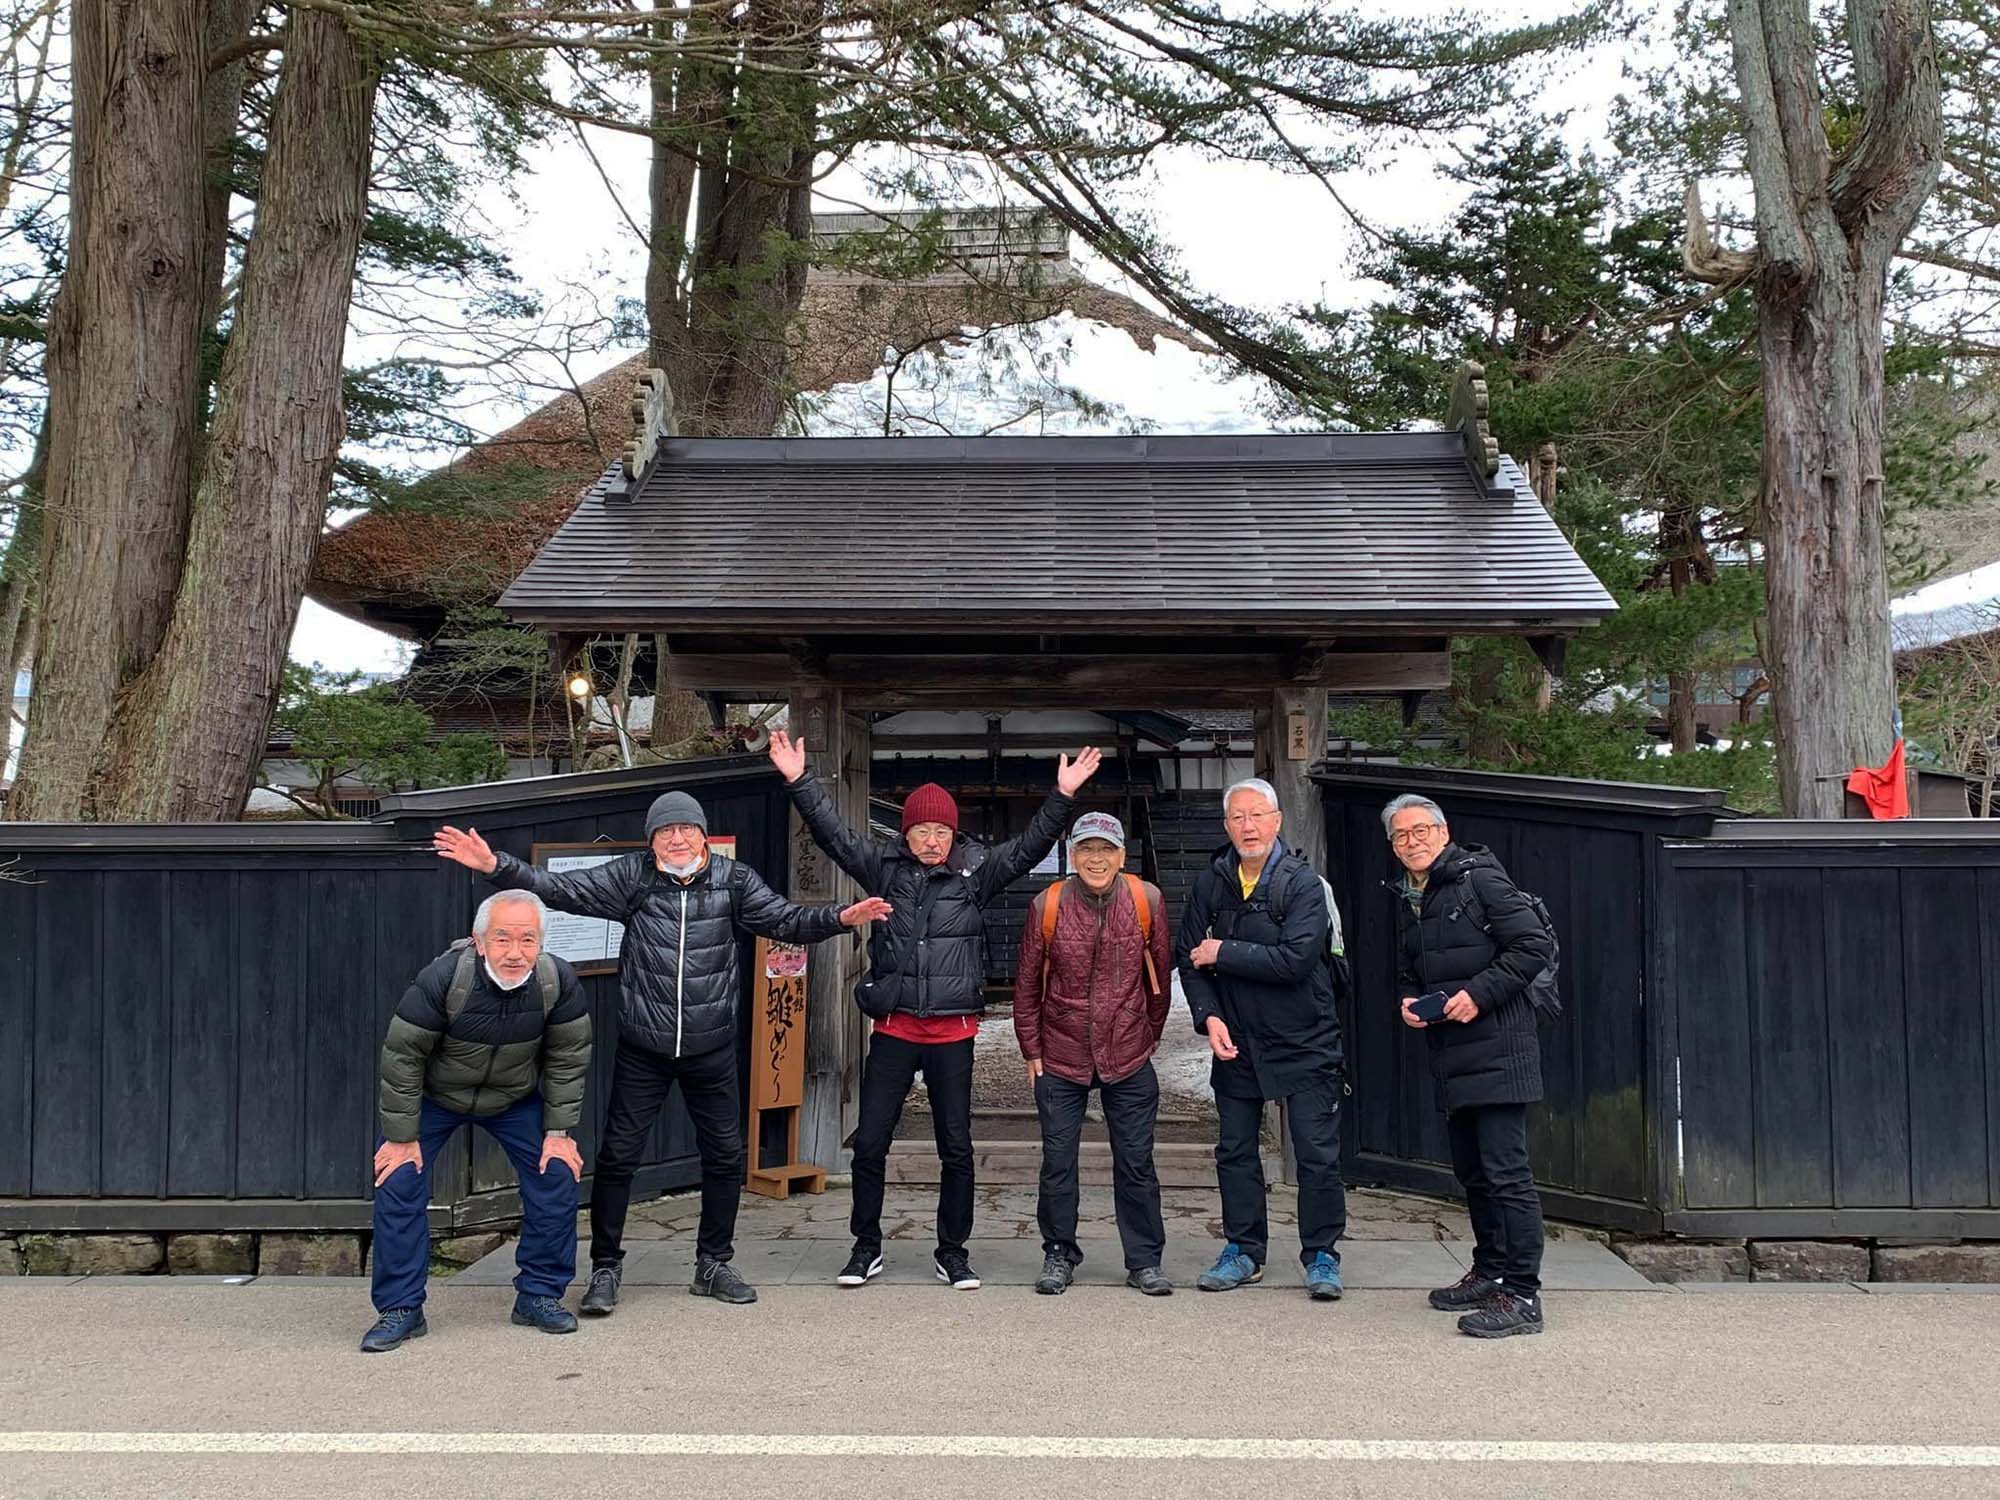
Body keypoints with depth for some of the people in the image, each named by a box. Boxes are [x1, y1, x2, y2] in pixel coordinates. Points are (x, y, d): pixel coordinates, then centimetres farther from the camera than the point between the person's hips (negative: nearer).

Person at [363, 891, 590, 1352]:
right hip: (434, 1096, -2)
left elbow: (568, 1058, -11)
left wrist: (558, 1131, -10)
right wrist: (401, 1136, -19)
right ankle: (400, 1310, 1)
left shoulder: (559, 982, -26)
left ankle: (539, 1294, 10)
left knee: (556, 1176, -7)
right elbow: (402, 1056, -24)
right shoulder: (441, 979, -35)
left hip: (516, 1098, 2)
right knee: (398, 1181, -13)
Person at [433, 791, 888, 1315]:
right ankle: (605, 1269, 16)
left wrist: (840, 918, -19)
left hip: (712, 1050, 2)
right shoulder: (633, 876, -5)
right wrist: (495, 865, -18)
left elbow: (784, 919, -2)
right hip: (643, 1050, -1)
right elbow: (561, 889, -8)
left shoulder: (733, 880, -2)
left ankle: (713, 1264, 27)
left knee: (725, 1155, 10)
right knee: (618, 1155, 1)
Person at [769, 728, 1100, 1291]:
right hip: (894, 1028, 0)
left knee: (956, 1147, 6)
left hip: (954, 1032, 0)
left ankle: (953, 1252, 20)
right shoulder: (884, 866, 2)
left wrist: (1062, 797, -16)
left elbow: (1028, 848, -5)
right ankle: (867, 1247, 19)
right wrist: (799, 781, -12)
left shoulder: (976, 870, 2)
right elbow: (833, 833, -3)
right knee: (869, 1143, 2)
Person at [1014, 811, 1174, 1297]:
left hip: (1129, 1058, 0)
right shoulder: (1047, 906, -6)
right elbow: (1027, 983, 3)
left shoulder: (1146, 900, -5)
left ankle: (1145, 1260, 16)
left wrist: (1150, 1034, 11)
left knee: (1136, 1162, 4)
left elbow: (1161, 972, 7)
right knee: (1057, 1161, 5)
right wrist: (1031, 1050, 4)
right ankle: (1059, 1255, 20)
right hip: (1060, 1059, 0)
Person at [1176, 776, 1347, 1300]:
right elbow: (1188, 957, 6)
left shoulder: (1304, 884, -12)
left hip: (1303, 1042, -4)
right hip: (1234, 1041, 4)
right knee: (1235, 1152, 11)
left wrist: (1222, 953, -17)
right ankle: (1244, 1251, 24)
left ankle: (1321, 1256, 13)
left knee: (1318, 1155, 0)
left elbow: (1295, 959, -24)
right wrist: (1208, 1015, -9)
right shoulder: (1211, 883, 2)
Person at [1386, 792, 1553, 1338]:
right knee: (1471, 1170, 16)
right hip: (1451, 1057, 9)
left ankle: (1522, 1296, -8)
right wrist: (1408, 1002, 5)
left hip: (1498, 1048, -8)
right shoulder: (1407, 901, 17)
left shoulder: (1480, 878, -7)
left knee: (1506, 1173, -10)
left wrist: (1478, 994, -17)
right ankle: (1489, 1272, 29)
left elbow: (1534, 946, -12)